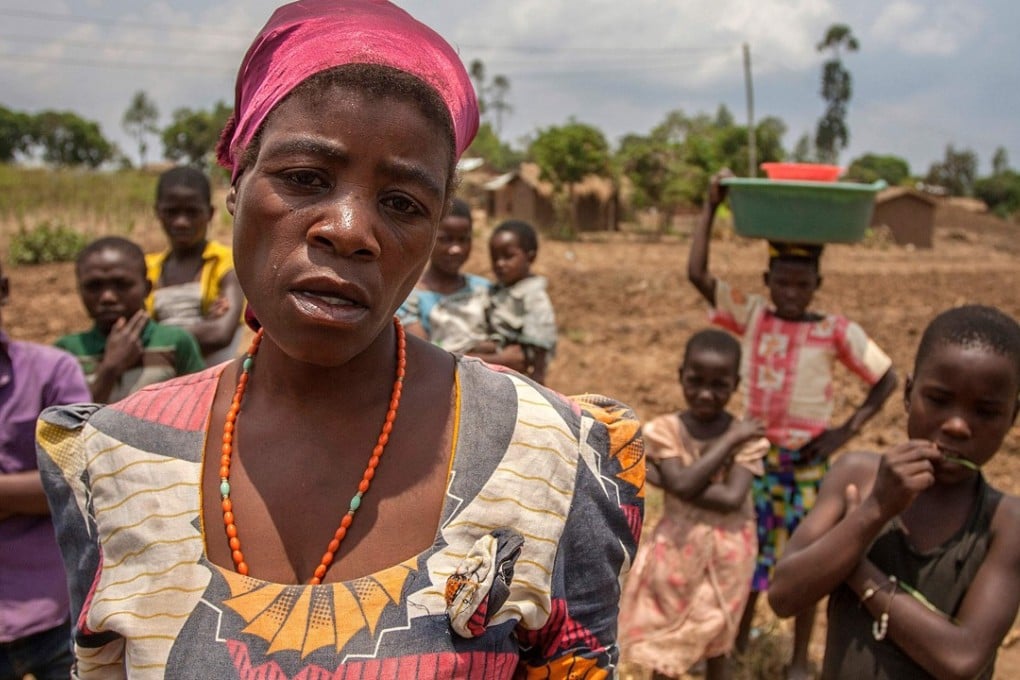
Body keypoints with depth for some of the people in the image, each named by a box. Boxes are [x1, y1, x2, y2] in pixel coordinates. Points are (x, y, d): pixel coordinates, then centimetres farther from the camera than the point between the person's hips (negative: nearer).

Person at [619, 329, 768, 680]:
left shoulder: (746, 436, -11)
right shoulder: (664, 430, -12)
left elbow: (732, 497, -24)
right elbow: (684, 484, -26)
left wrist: (665, 480, -23)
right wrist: (729, 440, -22)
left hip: (726, 552, 0)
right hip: (677, 548, 0)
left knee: (716, 644, 18)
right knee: (664, 646, 12)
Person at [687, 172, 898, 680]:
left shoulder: (836, 331, -8)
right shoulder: (750, 314, -3)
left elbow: (887, 378, -2)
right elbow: (696, 274, -10)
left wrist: (847, 430, -10)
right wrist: (711, 208, -12)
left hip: (806, 457, -2)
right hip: (755, 449, 2)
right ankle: (737, 636, 34)